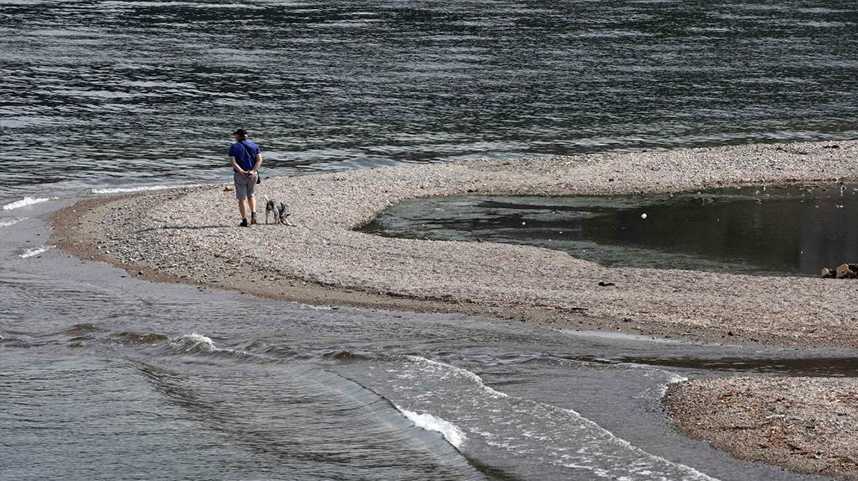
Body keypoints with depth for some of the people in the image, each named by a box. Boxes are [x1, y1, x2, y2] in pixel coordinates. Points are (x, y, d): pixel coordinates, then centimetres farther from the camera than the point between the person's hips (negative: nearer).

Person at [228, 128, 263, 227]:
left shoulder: (234, 147, -3)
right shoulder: (254, 146, 7)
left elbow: (234, 162, -14)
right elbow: (259, 160, -5)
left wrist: (242, 172, -20)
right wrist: (253, 171, -13)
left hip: (240, 175, -3)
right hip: (253, 174, 3)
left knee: (242, 198, 5)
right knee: (251, 195, 22)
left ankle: (244, 220, 2)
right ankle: (253, 214, 2)